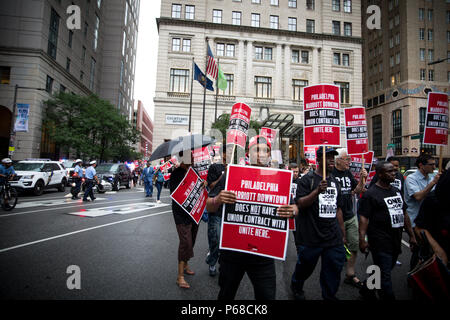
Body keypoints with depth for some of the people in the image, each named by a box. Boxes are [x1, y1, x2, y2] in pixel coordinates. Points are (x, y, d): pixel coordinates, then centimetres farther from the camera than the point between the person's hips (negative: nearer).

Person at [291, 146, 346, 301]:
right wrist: (317, 191, -27)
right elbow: (300, 204, -15)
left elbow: (338, 209, 18)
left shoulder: (335, 182, 13)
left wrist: (343, 233, 18)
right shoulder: (307, 179, -7)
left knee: (334, 268, 10)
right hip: (311, 237, -5)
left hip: (333, 238, 5)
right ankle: (296, 287, 40)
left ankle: (329, 296, 32)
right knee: (306, 266, 12)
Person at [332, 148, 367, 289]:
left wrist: (362, 179, -3)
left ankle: (350, 275, 27)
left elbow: (357, 190, 11)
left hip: (351, 216, 7)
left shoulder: (348, 173, 9)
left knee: (354, 245, 11)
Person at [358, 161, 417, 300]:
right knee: (385, 275, 1)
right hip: (380, 243, -8)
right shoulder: (370, 193, -13)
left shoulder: (396, 191, 12)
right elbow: (363, 217, -18)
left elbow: (404, 213, 19)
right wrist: (362, 239, -25)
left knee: (384, 271, 20)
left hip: (396, 241, 8)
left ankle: (366, 289, 38)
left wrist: (411, 235, 17)